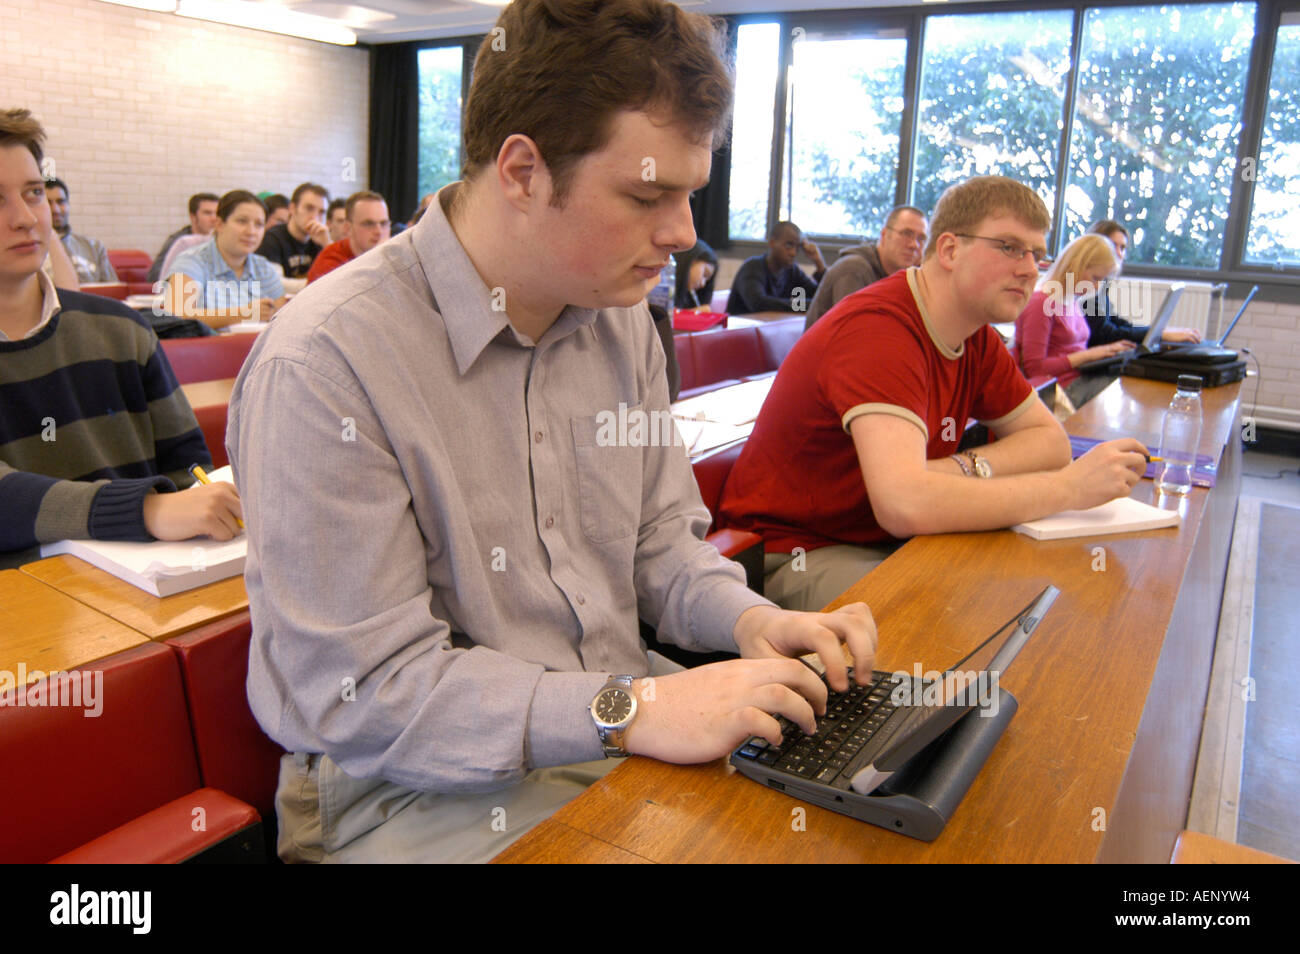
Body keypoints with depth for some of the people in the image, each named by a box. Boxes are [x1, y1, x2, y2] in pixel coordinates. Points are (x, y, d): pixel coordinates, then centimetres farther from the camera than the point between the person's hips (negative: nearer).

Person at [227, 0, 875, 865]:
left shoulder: (620, 319, 3)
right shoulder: (325, 362, -21)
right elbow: (361, 693, -20)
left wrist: (748, 619, -8)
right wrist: (629, 712, -26)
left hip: (627, 723, 6)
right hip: (424, 786, -5)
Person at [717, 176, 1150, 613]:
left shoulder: (976, 337, 5)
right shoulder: (878, 327, -24)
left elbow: (1050, 440, 9)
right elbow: (906, 505, -36)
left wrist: (967, 469, -13)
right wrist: (1070, 486, -25)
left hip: (891, 544, 9)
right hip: (795, 555, -8)